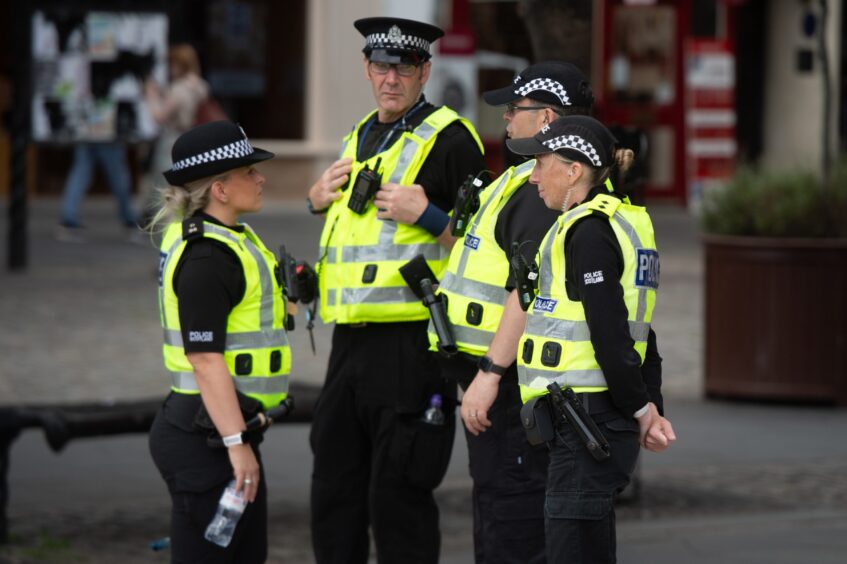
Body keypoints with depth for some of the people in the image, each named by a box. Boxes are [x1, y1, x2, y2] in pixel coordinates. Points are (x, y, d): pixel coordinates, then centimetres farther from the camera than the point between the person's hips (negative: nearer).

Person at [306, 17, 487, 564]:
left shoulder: (449, 139, -6)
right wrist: (321, 199, 14)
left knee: (397, 498, -5)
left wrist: (427, 216, -19)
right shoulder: (358, 139, 18)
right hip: (351, 341, 8)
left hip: (411, 343, -8)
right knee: (334, 493, 12)